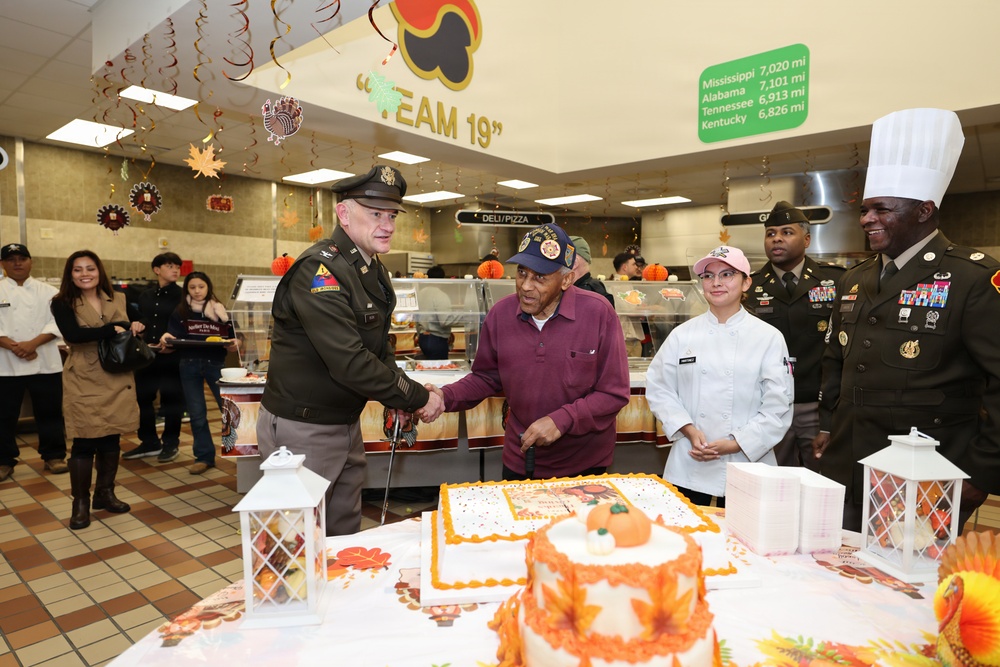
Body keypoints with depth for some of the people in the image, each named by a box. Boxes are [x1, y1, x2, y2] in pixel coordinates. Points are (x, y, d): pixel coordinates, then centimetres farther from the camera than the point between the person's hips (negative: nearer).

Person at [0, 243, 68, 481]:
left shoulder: (47, 291, 4)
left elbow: (57, 322, -4)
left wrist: (33, 343, -17)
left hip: (44, 362, 0)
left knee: (49, 412, 7)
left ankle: (53, 456, 19)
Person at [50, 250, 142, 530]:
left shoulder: (118, 300, 9)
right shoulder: (62, 303, -3)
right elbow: (73, 334, -20)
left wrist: (134, 329, -7)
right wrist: (113, 329, -19)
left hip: (117, 379, 4)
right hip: (84, 380, -4)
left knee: (112, 439, 10)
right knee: (85, 442, -1)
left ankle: (105, 493, 25)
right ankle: (80, 503, 13)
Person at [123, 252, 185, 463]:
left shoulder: (182, 296, -3)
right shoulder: (145, 296, 14)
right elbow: (139, 322, 20)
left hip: (172, 357, -5)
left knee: (171, 400, 3)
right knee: (142, 398, 9)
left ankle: (170, 443, 18)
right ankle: (149, 442, 24)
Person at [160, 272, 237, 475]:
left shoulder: (221, 311, 3)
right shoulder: (180, 312, 5)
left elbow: (233, 341, 3)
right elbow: (172, 337, 1)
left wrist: (233, 344, -19)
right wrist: (166, 339, -21)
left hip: (216, 364, -1)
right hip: (189, 366, 2)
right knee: (196, 414, 7)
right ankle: (204, 456, 18)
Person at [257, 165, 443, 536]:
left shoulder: (374, 270, 7)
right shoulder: (320, 271, -23)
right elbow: (349, 362, -30)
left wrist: (397, 396, 1)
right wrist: (416, 398, -20)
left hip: (347, 422, 8)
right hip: (302, 428, -8)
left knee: (346, 532, 19)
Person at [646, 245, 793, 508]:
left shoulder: (769, 338, -3)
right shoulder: (682, 334, 1)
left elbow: (778, 406, -4)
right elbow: (659, 389, 3)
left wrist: (736, 443, -12)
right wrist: (689, 430, -9)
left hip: (746, 465, -1)